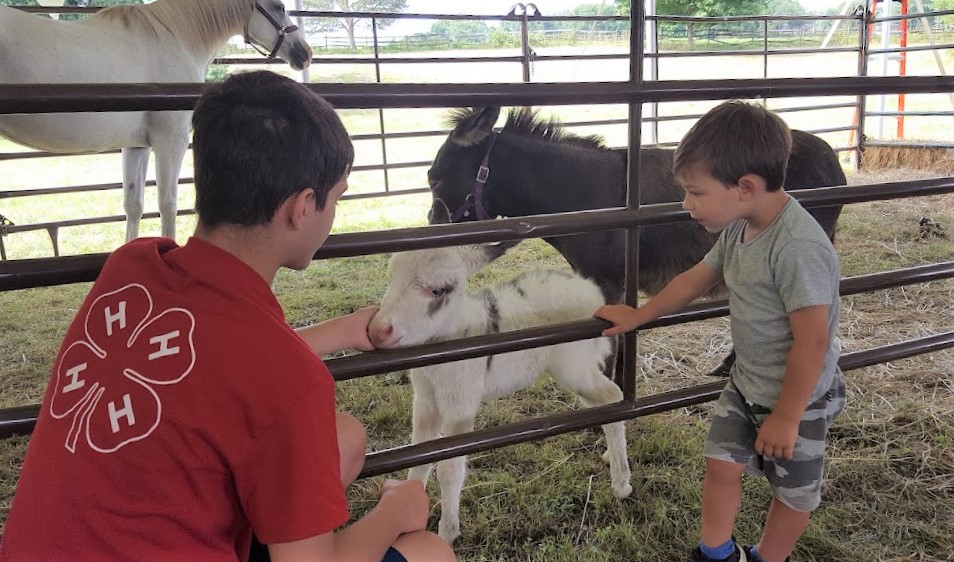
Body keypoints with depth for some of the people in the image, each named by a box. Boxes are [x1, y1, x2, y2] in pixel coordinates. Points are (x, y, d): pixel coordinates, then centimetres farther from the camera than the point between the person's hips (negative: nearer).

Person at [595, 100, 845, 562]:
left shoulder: (799, 247, -33)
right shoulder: (738, 229, -6)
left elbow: (812, 342, -29)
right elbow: (694, 280, 10)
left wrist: (786, 417, -20)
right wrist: (638, 316, 17)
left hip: (798, 398, -7)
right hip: (745, 384, 7)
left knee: (793, 489, 16)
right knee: (721, 465, 14)